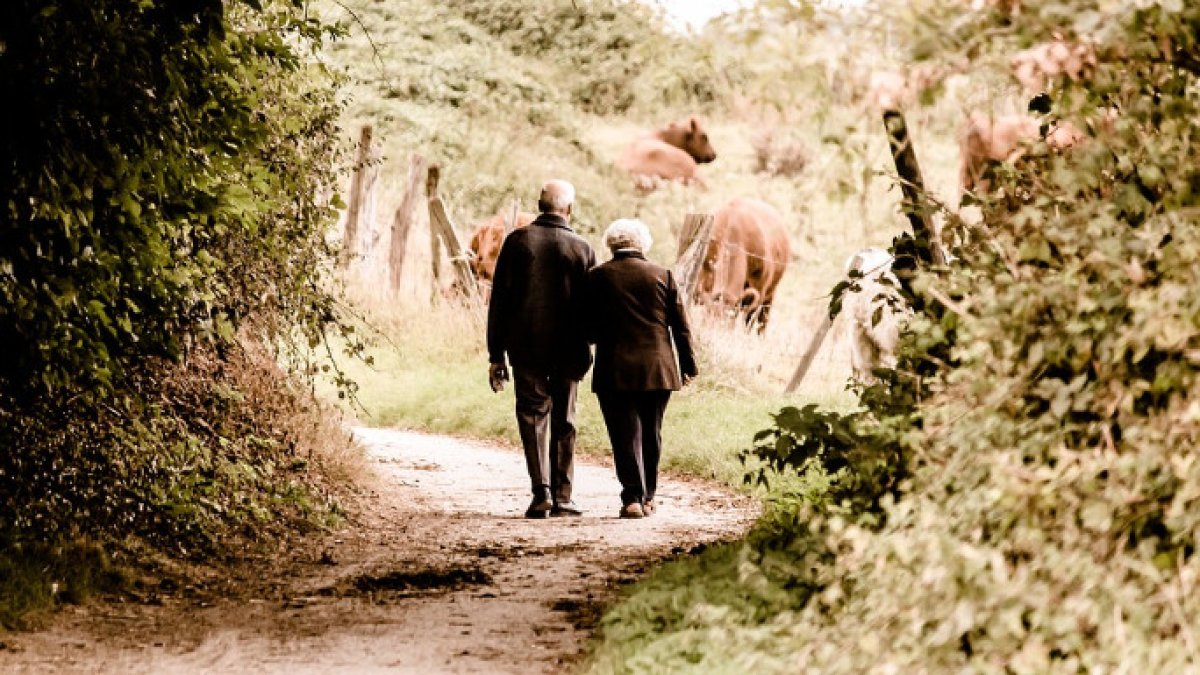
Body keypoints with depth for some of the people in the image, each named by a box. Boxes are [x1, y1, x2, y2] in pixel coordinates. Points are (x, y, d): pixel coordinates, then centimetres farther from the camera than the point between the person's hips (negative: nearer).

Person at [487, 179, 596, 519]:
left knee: (533, 414, 6)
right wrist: (585, 346, 15)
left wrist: (495, 354, 1)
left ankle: (541, 490, -10)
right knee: (563, 421, 11)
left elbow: (499, 300, -2)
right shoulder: (582, 249, -1)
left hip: (525, 348, -1)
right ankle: (562, 497, 11)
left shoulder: (517, 241, -2)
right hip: (569, 351, 1)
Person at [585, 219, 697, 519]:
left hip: (615, 370, -2)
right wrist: (688, 366, 12)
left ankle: (633, 497, -10)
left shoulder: (597, 277, -3)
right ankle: (648, 497, 21)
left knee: (625, 435, 0)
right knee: (651, 434, 14)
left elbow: (589, 328, 0)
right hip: (657, 368, 2)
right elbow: (680, 326, 4)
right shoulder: (663, 275, 2)